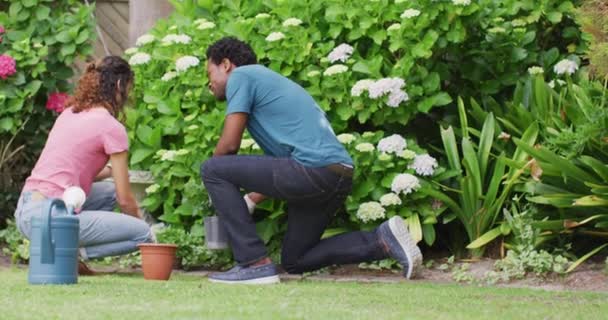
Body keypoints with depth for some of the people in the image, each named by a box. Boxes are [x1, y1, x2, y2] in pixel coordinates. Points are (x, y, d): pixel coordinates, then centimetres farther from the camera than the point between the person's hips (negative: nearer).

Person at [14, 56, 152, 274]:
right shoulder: (112, 128, -5)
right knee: (142, 233, -5)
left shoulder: (70, 113, 17)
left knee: (108, 192, 29)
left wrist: (110, 171, 24)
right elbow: (125, 200, 1)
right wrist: (140, 221, 18)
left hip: (24, 212, 9)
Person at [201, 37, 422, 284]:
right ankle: (382, 241, 9)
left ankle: (256, 264, -7)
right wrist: (247, 202, 26)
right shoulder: (270, 81, 31)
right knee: (295, 262, 22)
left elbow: (230, 144, -4)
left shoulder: (241, 76, 4)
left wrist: (214, 182, 15)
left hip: (314, 170, -10)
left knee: (212, 170, -3)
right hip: (340, 178, 10)